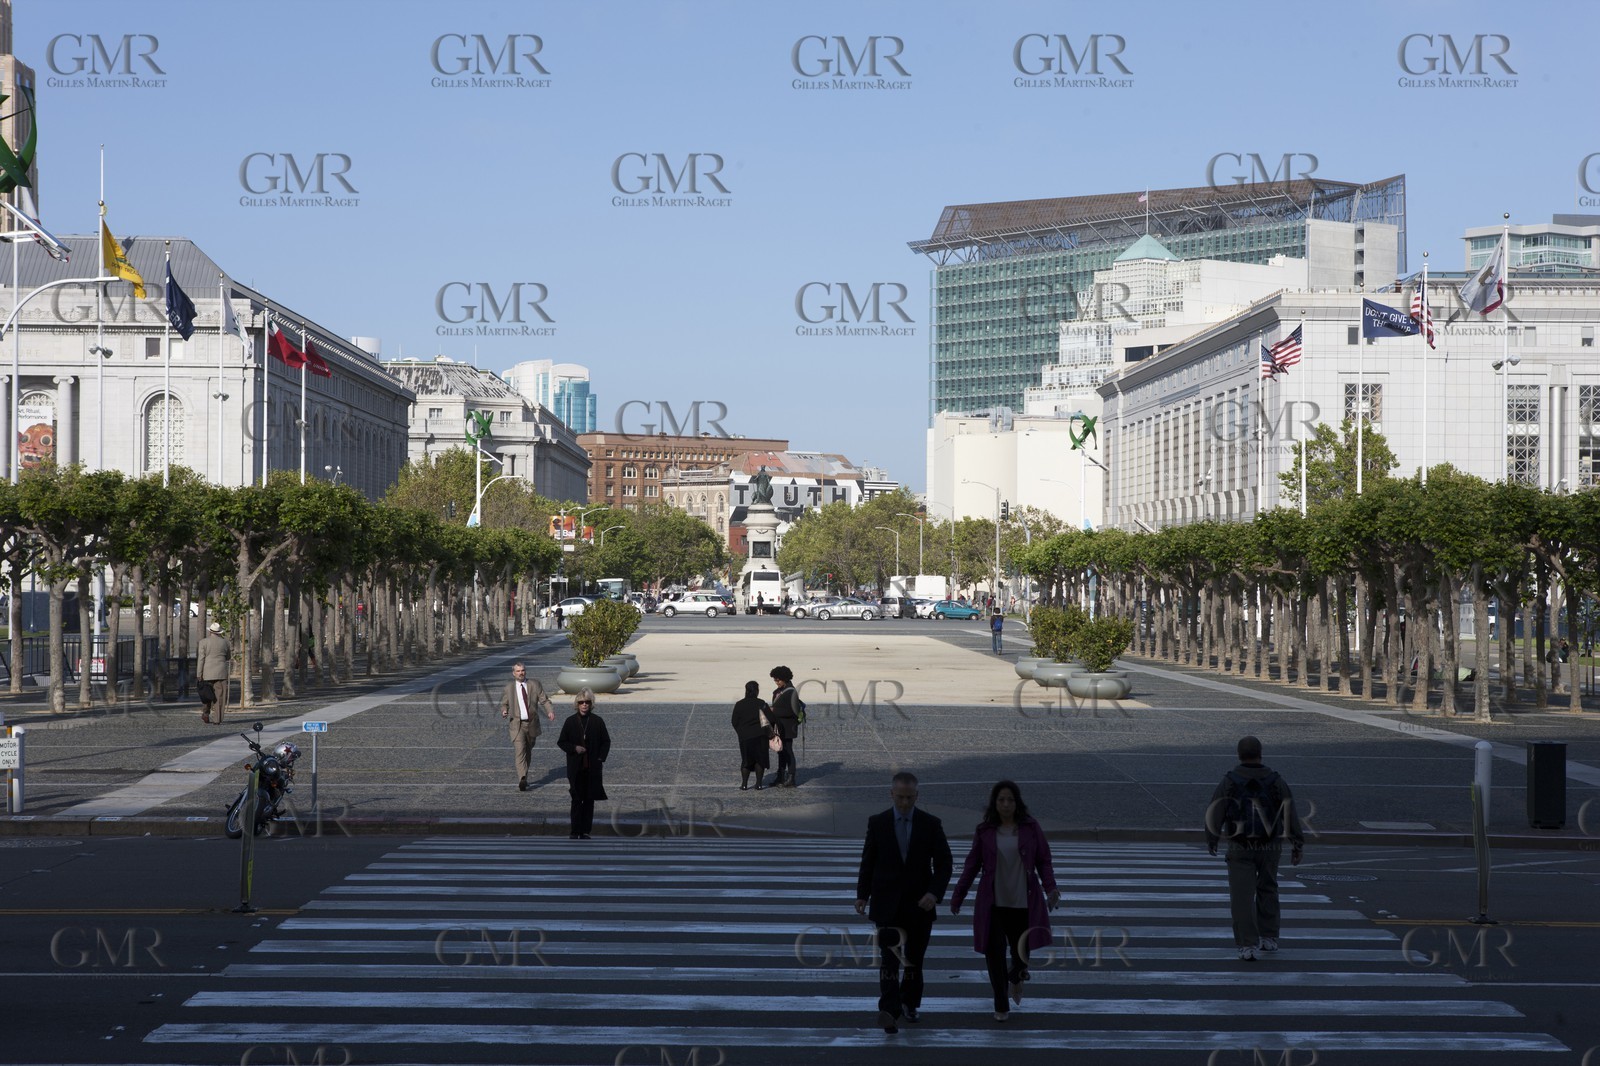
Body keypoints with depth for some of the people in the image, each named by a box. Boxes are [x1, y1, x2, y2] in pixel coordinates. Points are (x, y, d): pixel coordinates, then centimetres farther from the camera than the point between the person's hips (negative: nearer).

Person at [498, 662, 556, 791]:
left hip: (532, 724, 2)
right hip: (517, 724, -2)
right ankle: (522, 780, -29)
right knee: (520, 751, -17)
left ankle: (524, 778, 30)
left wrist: (550, 711, -14)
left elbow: (544, 700, 3)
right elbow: (504, 703, 14)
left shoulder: (534, 684, 5)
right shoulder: (509, 687, 5)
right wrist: (504, 711, -9)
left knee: (528, 752, 13)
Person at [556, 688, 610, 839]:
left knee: (589, 800, 5)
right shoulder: (570, 722, 1)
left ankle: (585, 831, 11)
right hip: (575, 769, -1)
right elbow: (561, 742, 6)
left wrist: (601, 758, -3)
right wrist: (574, 748, -10)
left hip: (592, 768, 1)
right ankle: (575, 831, 3)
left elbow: (606, 742, 8)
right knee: (576, 800, 0)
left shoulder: (597, 721, 2)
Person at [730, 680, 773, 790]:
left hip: (745, 737, 2)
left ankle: (744, 785, 6)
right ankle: (758, 784, 8)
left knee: (746, 760, 10)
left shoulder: (739, 705, 0)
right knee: (760, 760, 9)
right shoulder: (761, 703, -6)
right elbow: (771, 718, -6)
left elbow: (734, 722, 4)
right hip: (760, 736, -1)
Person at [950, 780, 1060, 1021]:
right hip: (994, 903, 0)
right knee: (995, 953, -4)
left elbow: (1044, 861, 3)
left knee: (1022, 950, 6)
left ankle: (1016, 977, 43)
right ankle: (1001, 1007, 9)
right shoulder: (984, 832, 2)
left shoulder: (1031, 829, 1)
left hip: (1024, 902, 0)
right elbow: (972, 865, 8)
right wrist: (957, 896, 8)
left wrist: (1050, 888, -12)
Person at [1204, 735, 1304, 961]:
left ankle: (1247, 946, -11)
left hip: (1240, 849, -2)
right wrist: (1298, 845, -4)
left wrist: (1211, 840, 11)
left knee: (1242, 897, -1)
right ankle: (1268, 938, 26)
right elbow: (1290, 813, -7)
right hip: (1270, 847, 2)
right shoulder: (1276, 781, -4)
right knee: (1267, 890, 22)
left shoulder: (1229, 781, -7)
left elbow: (1215, 813, -4)